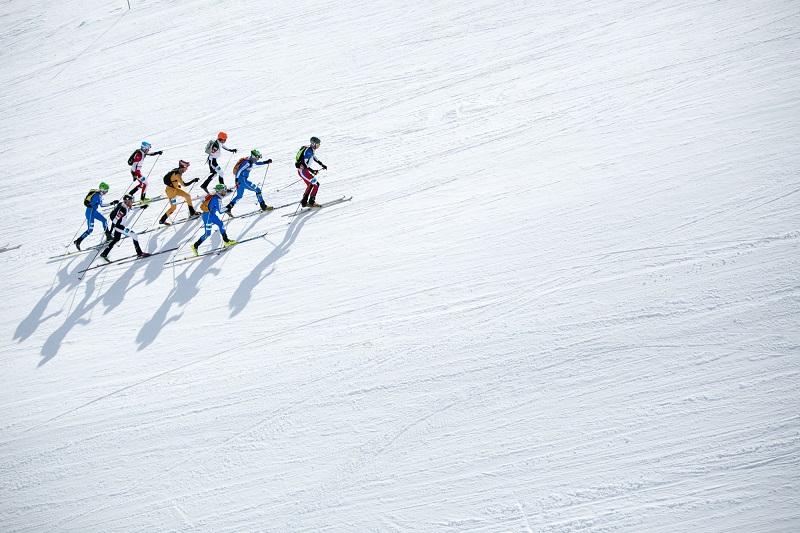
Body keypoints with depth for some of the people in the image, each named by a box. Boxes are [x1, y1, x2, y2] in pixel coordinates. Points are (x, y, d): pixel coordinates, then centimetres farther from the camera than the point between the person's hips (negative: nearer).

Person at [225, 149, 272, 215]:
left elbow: (257, 163, 30)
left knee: (239, 196, 20)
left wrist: (266, 162, 19)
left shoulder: (251, 160, 9)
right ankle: (263, 206, -1)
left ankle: (228, 208, 16)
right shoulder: (247, 162, -19)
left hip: (243, 180, 10)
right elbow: (238, 171, -24)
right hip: (242, 180, -10)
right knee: (257, 190, -4)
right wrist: (237, 180, -28)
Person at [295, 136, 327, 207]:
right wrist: (312, 171, -30)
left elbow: (315, 158, 28)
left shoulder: (312, 150, 9)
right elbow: (304, 163, -26)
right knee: (316, 184, -7)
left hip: (304, 170, 10)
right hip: (303, 170, -10)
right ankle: (311, 202, -3)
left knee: (310, 185, 20)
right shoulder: (308, 150, -21)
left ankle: (304, 202, 23)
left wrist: (322, 164, 27)